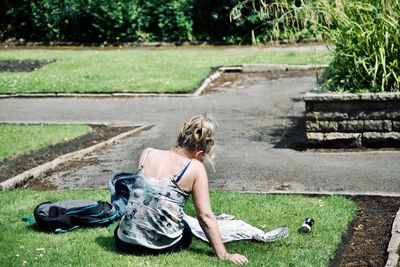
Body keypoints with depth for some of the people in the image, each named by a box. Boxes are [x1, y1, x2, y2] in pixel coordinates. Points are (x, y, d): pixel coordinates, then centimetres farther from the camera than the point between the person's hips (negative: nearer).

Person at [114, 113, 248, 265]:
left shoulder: (147, 154, 3)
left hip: (126, 242, 4)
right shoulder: (195, 168, -8)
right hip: (163, 245, -4)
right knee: (186, 233, 32)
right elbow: (205, 216, -7)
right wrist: (224, 255, -2)